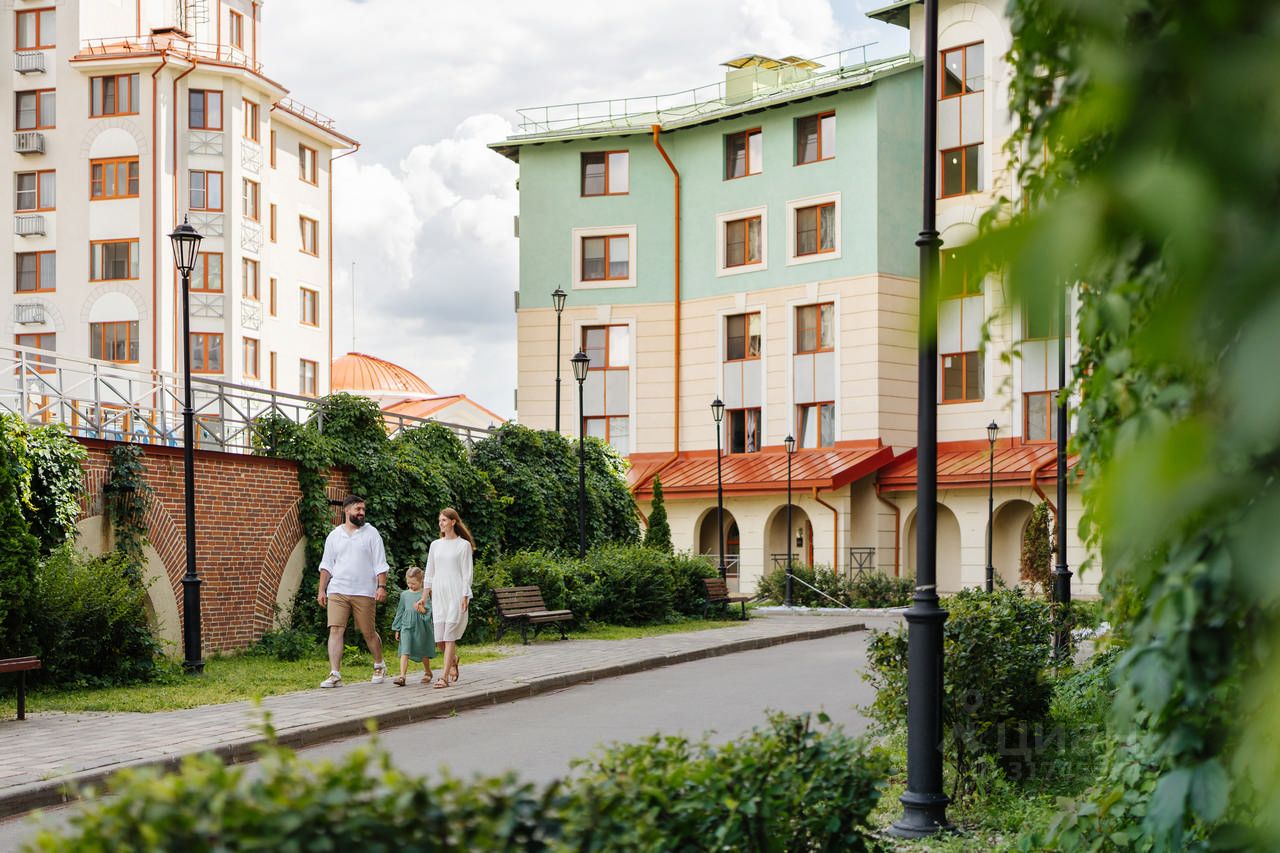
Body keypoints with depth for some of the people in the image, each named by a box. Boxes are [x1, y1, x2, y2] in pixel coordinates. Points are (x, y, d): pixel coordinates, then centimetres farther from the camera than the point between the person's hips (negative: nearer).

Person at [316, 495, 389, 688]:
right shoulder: (334, 536, 11)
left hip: (364, 592, -2)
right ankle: (335, 675, -10)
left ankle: (379, 666, 28)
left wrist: (382, 587, -8)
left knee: (369, 633, 6)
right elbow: (326, 565, 14)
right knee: (335, 630, -9)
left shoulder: (371, 534, 4)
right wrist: (321, 590, 7)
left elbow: (380, 565, 2)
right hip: (337, 592, 2)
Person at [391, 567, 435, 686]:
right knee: (404, 651, -11)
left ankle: (427, 672, 33)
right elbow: (400, 611, 15)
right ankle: (402, 676, -19)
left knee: (423, 652, 12)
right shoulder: (404, 594, 10)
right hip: (406, 626, 2)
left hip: (421, 626, -2)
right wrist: (397, 629, 15)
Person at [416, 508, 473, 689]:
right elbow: (429, 573, 16)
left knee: (449, 634, -10)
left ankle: (444, 677, -12)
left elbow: (467, 573, -2)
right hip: (438, 593, 4)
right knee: (440, 635, 1)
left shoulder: (464, 545, 1)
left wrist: (465, 596, -11)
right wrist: (424, 597, 12)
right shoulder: (435, 545, 14)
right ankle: (453, 660, 30)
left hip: (456, 593, -4)